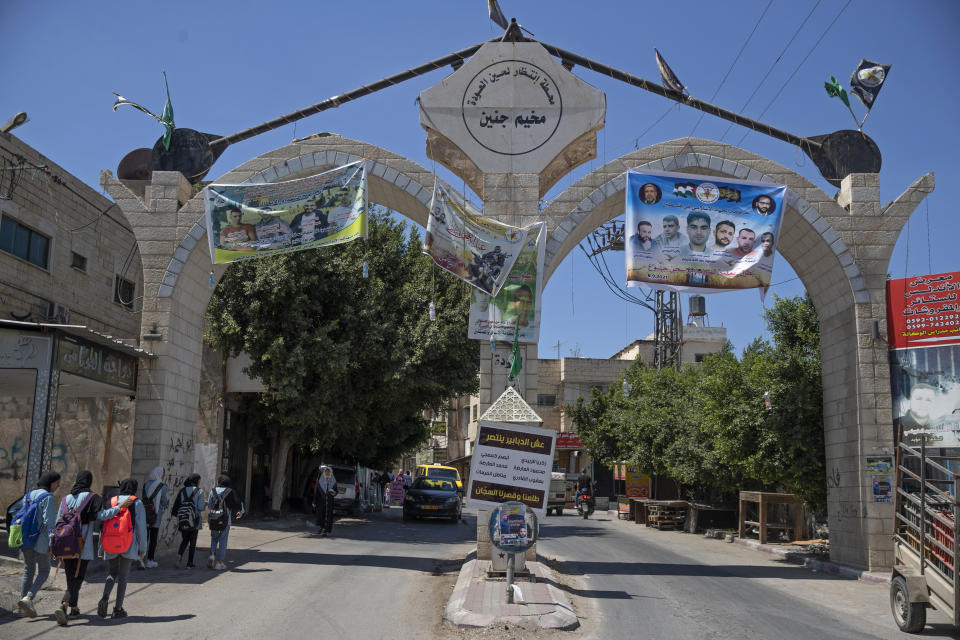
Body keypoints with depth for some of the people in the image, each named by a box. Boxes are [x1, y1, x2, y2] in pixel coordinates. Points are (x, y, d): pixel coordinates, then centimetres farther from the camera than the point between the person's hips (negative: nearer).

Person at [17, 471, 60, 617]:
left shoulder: (28, 495, 12)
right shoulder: (48, 497, -12)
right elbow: (49, 521, -17)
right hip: (40, 540, -7)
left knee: (28, 570, 13)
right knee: (43, 571, 5)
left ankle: (22, 607, 10)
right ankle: (28, 598, -13)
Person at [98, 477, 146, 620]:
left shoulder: (111, 501, 6)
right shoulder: (137, 504, -2)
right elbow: (141, 528, -4)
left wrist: (101, 548, 4)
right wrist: (142, 549, 4)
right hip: (129, 546, -2)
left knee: (113, 573, 17)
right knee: (123, 577, 8)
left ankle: (105, 597, -8)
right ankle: (118, 609, 9)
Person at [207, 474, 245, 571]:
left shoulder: (213, 490, -1)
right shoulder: (230, 491, -4)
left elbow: (209, 504, -1)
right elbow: (238, 503, 1)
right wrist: (241, 512, 19)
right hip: (226, 520, -1)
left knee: (214, 538, 20)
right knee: (223, 542, 4)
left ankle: (212, 555, -2)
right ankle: (220, 563, 5)